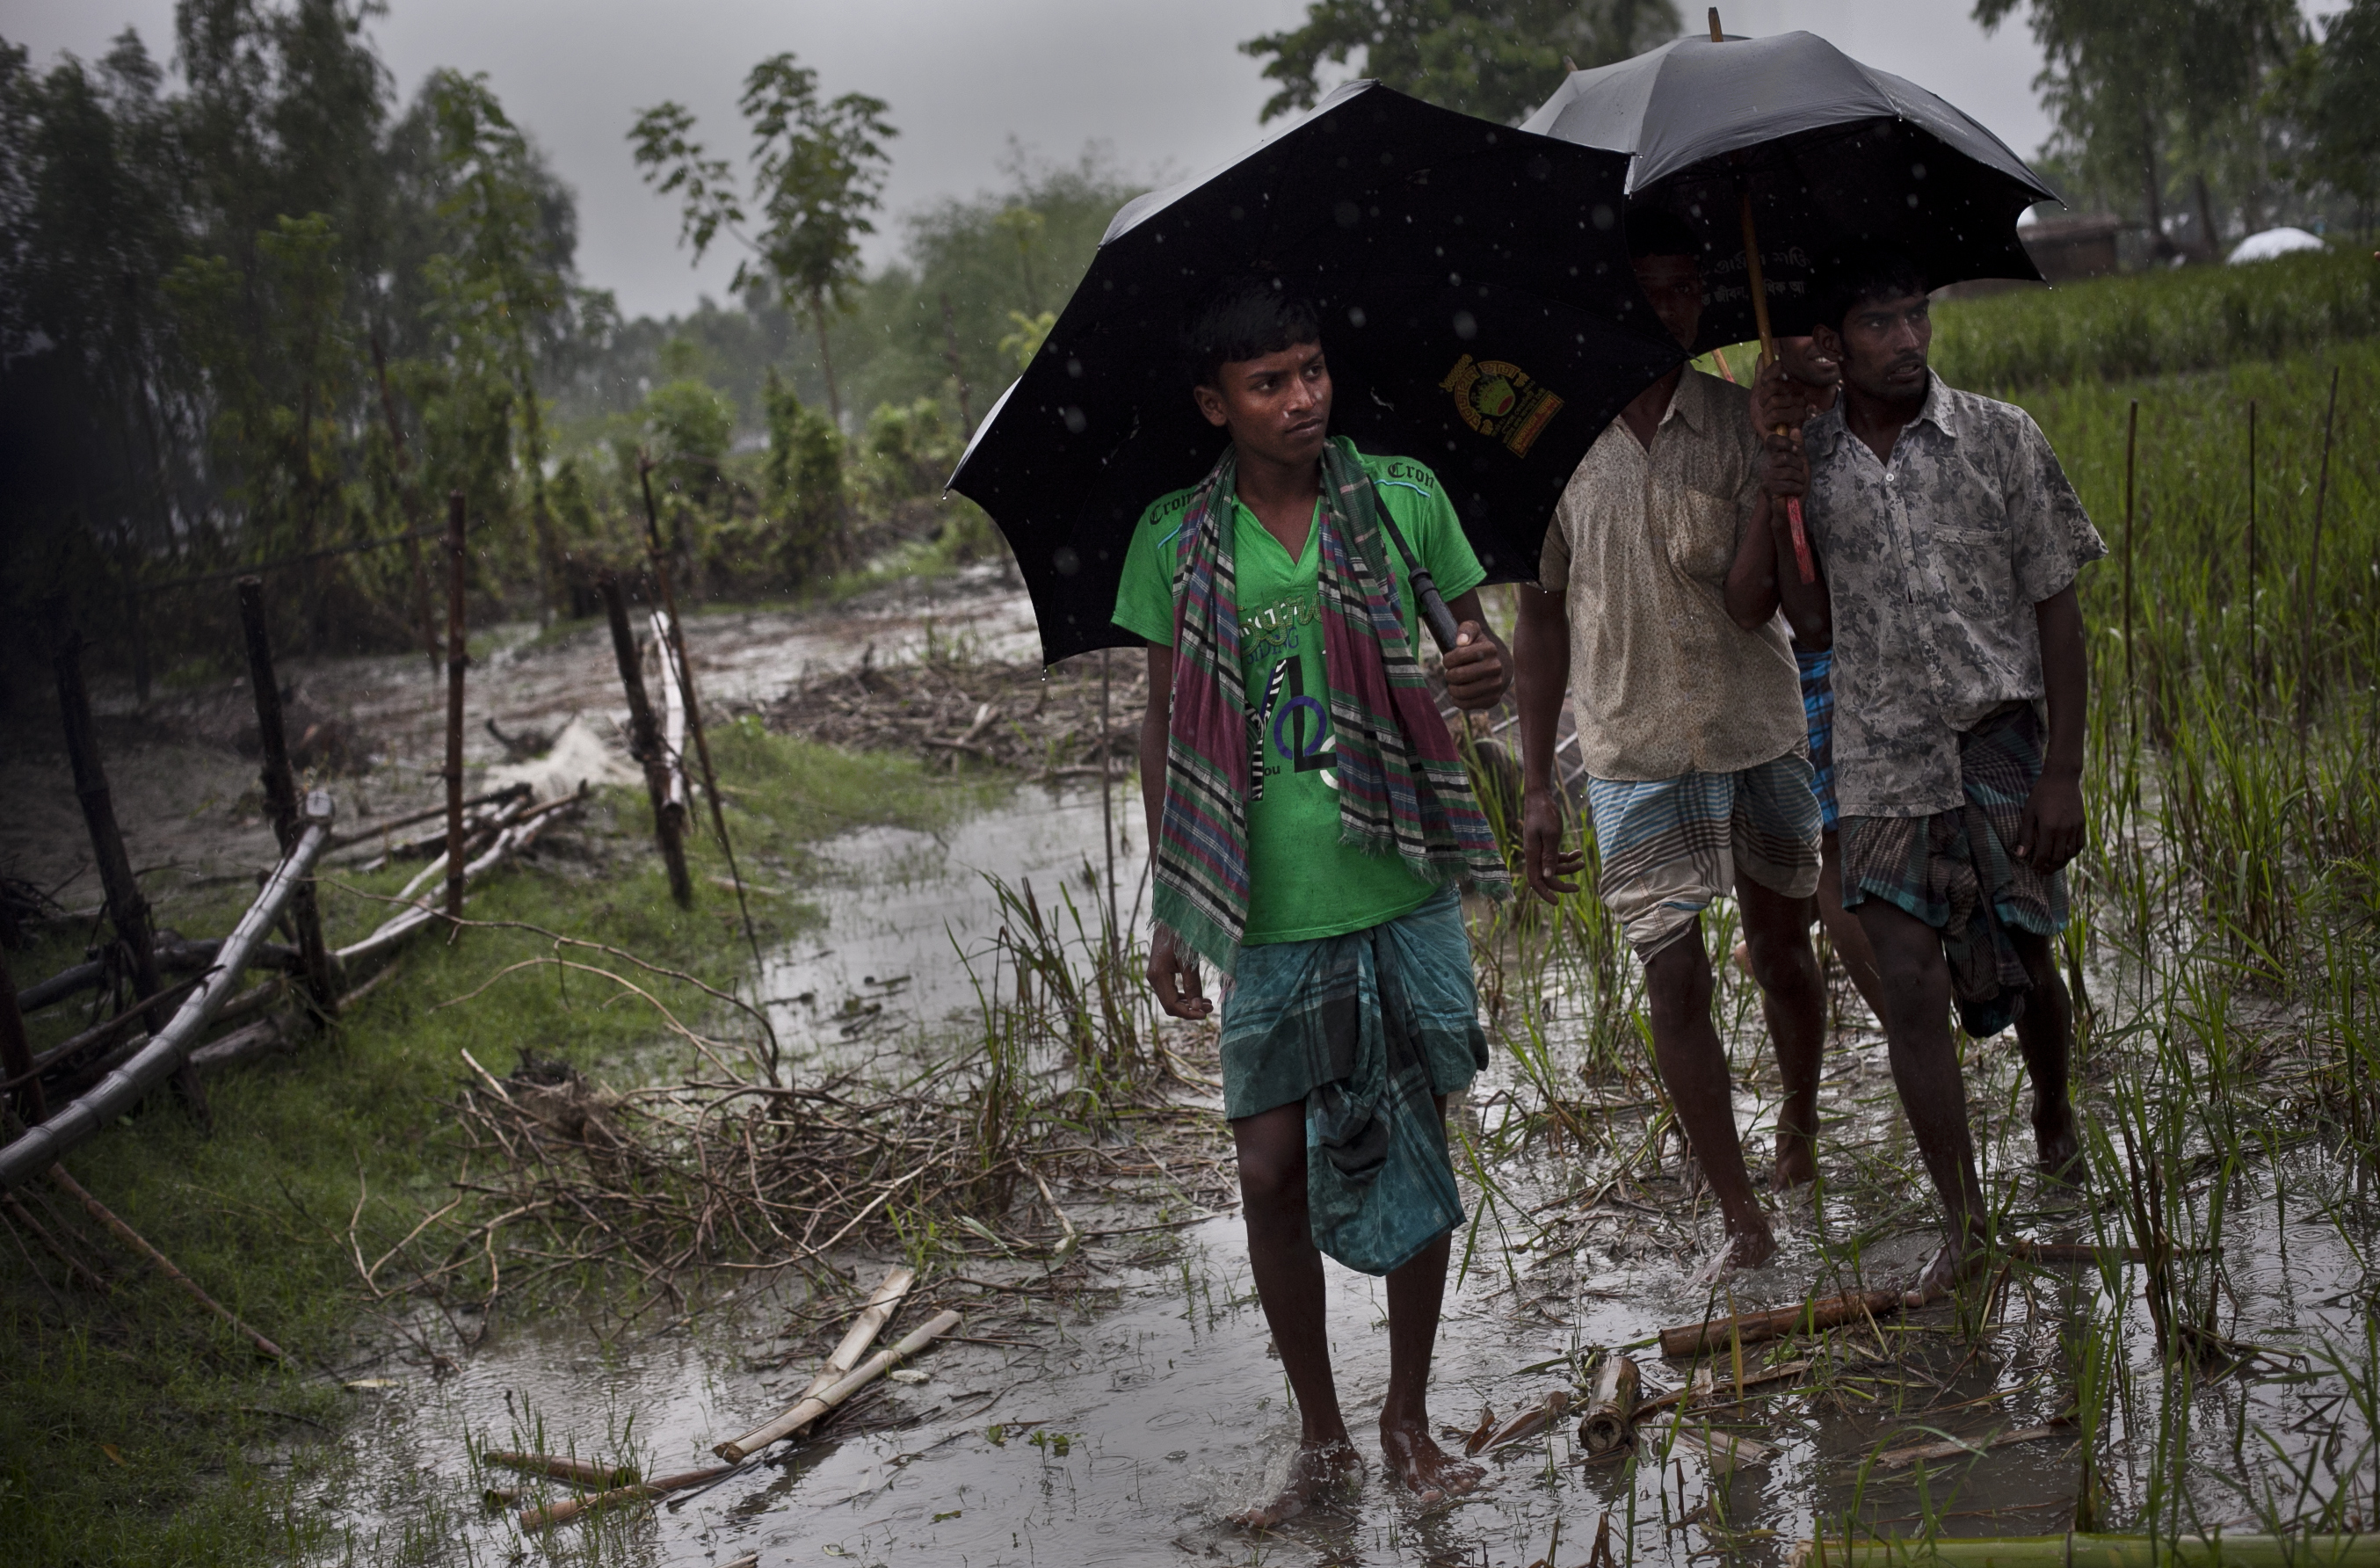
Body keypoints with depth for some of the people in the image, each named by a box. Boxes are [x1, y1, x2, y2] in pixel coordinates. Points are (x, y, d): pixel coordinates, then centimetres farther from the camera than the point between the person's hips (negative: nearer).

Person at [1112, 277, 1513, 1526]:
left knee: (1416, 1153, 8)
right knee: (1274, 1171, 2)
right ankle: (1320, 1436, 20)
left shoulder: (1403, 499, 0)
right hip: (1271, 914, 0)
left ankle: (1409, 1422, 25)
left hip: (1405, 895, 0)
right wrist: (1170, 910, 5)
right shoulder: (1177, 545, 0)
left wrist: (1486, 669, -17)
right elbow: (1165, 732, 7)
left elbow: (1483, 656, 9)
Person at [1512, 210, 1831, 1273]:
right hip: (1634, 756, 0)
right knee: (1675, 986, -3)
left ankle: (1802, 1125, 41)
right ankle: (1742, 1217, 7)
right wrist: (1536, 784, 4)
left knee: (1782, 953, 13)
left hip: (1760, 735, 1)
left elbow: (1802, 599, -14)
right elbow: (1542, 617, 6)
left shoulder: (1741, 423, -4)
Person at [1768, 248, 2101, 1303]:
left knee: (2022, 961, 10)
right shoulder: (1807, 462, 1)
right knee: (1910, 987, -4)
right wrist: (1778, 505, -13)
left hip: (2000, 740, -1)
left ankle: (2053, 1116, 42)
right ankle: (1964, 1222, 6)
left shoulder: (2001, 438, -3)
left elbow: (2058, 613, -2)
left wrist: (2064, 771, -7)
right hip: (1881, 753, 1)